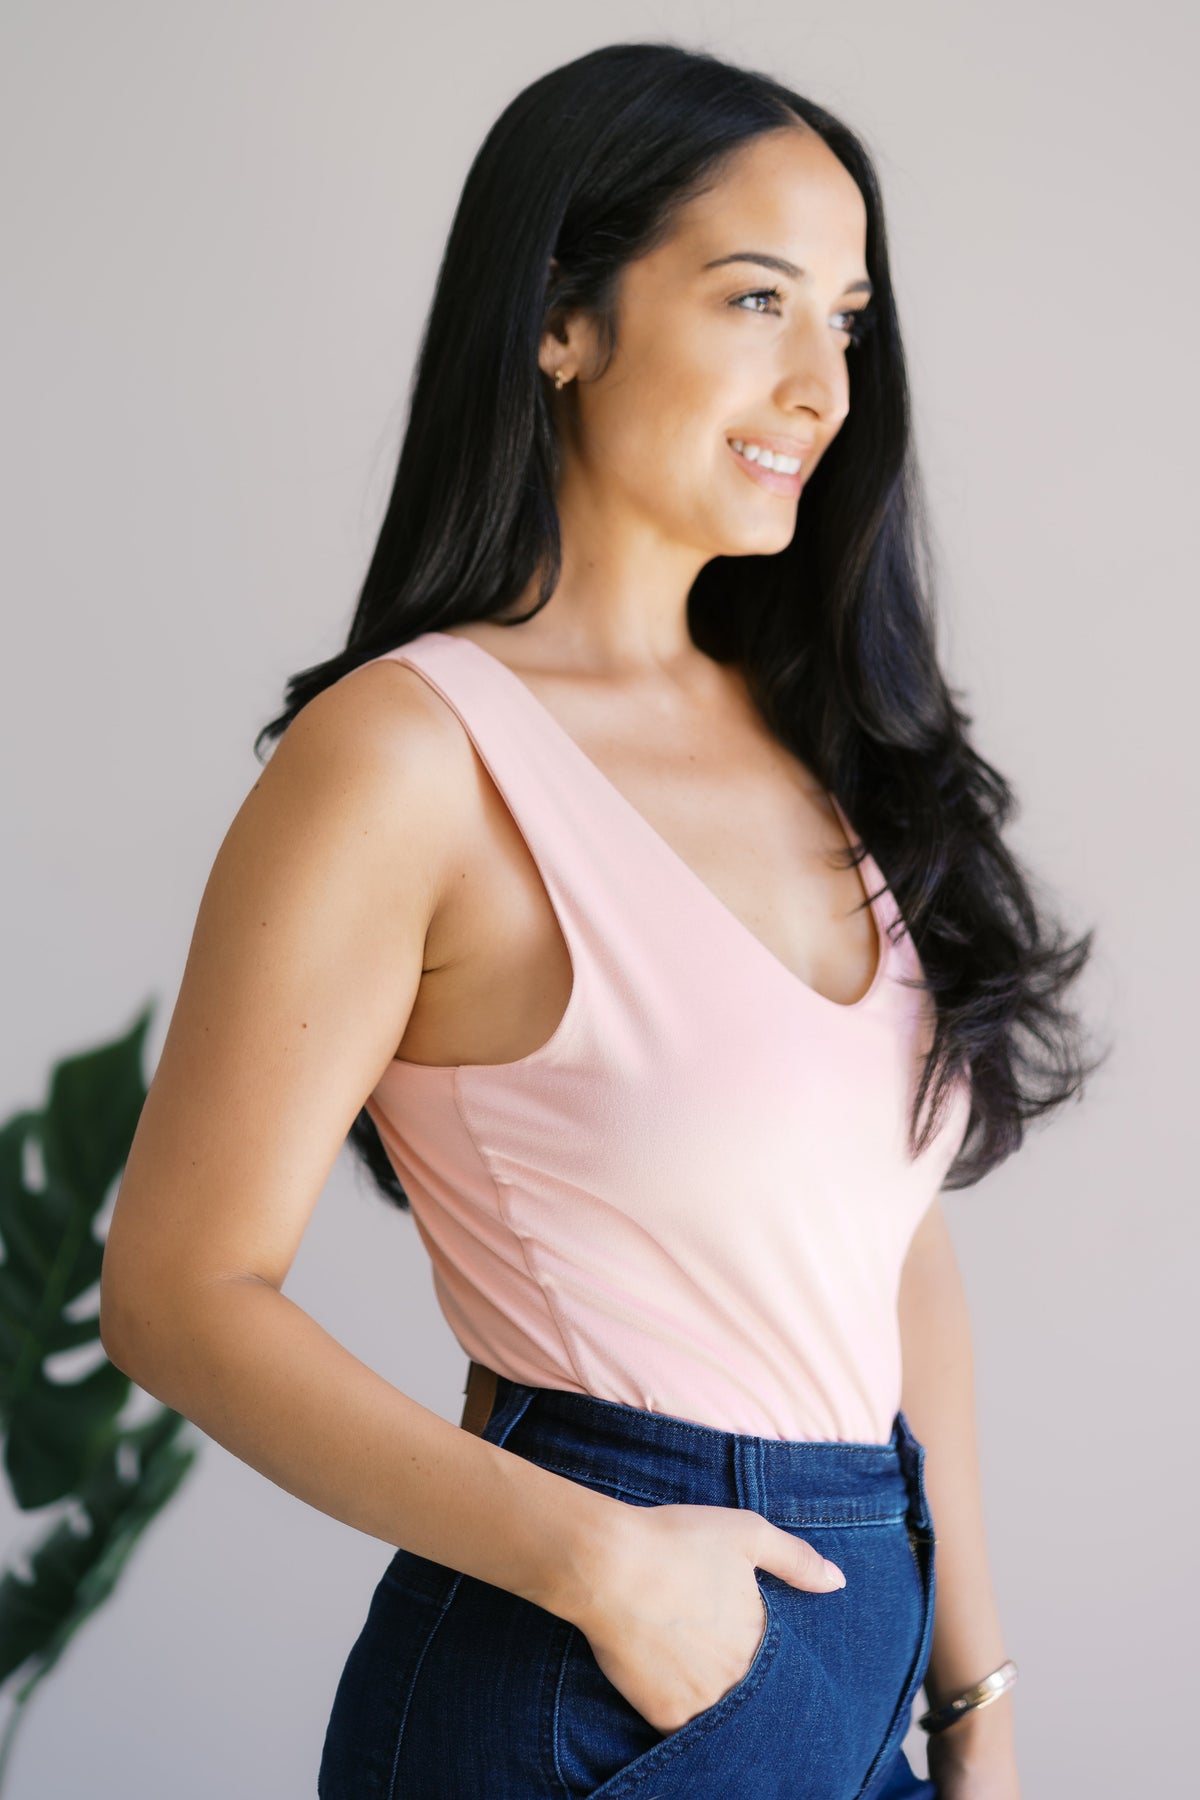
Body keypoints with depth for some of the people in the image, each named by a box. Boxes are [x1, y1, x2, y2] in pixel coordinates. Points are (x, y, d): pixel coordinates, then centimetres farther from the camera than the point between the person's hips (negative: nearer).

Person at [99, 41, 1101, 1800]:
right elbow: (185, 1293, -14)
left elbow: (897, 1241, 11)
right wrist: (600, 1557, -21)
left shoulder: (812, 732, 7)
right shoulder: (413, 751, -13)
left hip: (858, 1652, 6)